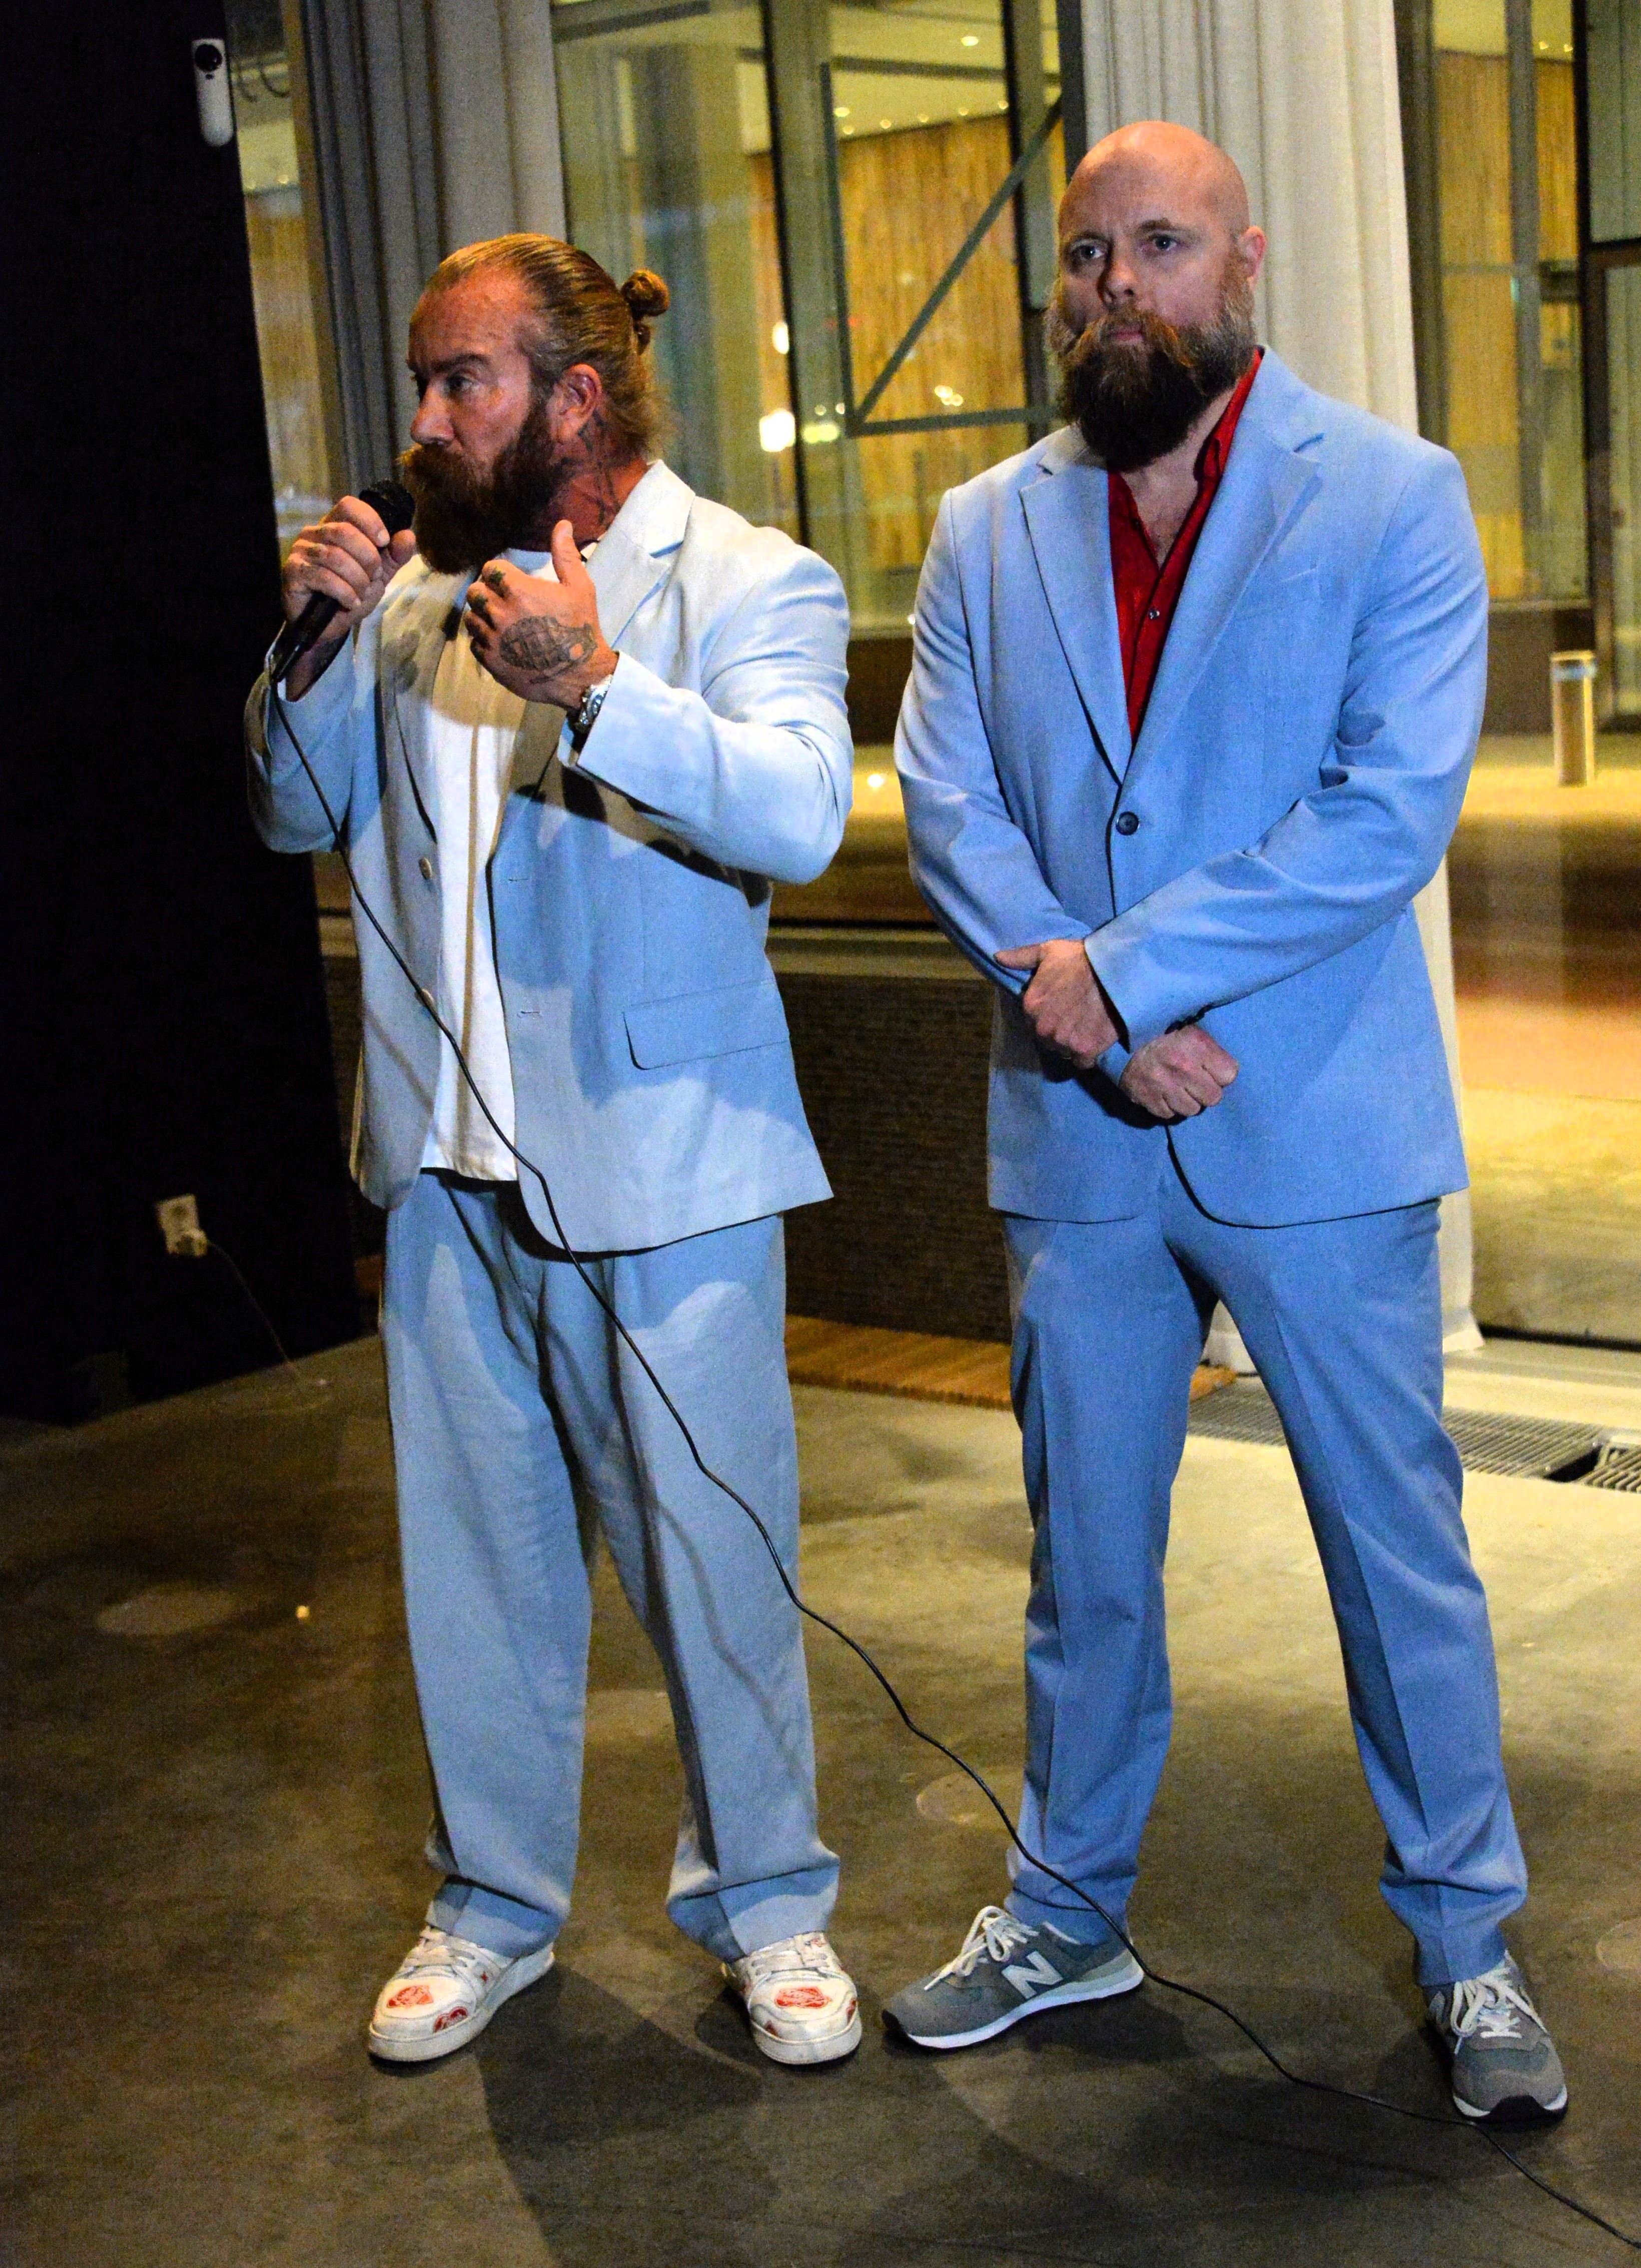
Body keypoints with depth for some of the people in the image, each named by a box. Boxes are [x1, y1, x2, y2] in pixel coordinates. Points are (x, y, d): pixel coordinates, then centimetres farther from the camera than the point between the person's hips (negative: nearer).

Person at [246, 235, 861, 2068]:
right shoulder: (418, 582, 11)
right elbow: (294, 815, 13)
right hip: (449, 1159, 5)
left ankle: (764, 1901, 25)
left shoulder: (749, 581, -6)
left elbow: (802, 814, -22)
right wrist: (321, 643, -4)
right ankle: (492, 1907, 31)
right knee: (474, 1553, 14)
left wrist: (593, 684, -31)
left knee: (712, 1555, 5)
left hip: (661, 1159, -5)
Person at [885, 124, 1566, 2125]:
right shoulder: (987, 534, 8)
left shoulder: (1393, 500, -4)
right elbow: (950, 813, 0)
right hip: (1076, 1137, 3)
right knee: (1082, 1559, 15)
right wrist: (1104, 1032, -14)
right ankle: (1065, 1918, 33)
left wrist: (1122, 964, -18)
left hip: (1320, 1130, -3)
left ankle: (1464, 1943, 26)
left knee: (1399, 1548, 7)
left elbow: (1395, 808, -14)